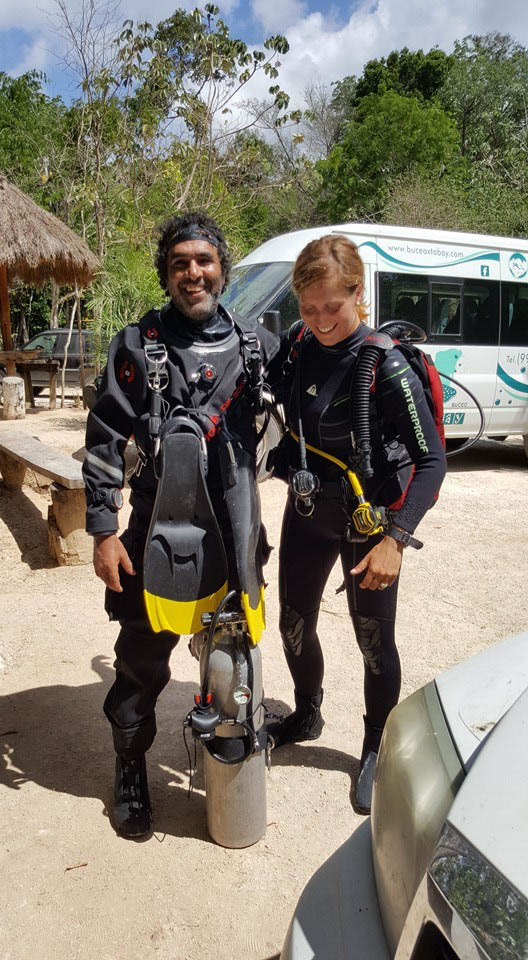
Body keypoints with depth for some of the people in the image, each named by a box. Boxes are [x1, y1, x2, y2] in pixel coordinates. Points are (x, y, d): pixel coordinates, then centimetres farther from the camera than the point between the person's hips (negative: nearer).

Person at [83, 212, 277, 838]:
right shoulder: (137, 345, -3)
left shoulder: (255, 345, 5)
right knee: (143, 656, 9)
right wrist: (102, 531, -9)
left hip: (236, 527, 3)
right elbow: (104, 440, -5)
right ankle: (130, 769, 31)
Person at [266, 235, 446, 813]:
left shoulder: (385, 367, -23)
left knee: (375, 642, 9)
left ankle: (377, 751, 34)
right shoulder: (298, 343, -6)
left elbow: (431, 460, -22)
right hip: (306, 512, 6)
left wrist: (395, 539, -30)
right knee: (294, 625, 18)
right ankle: (306, 717, 46)